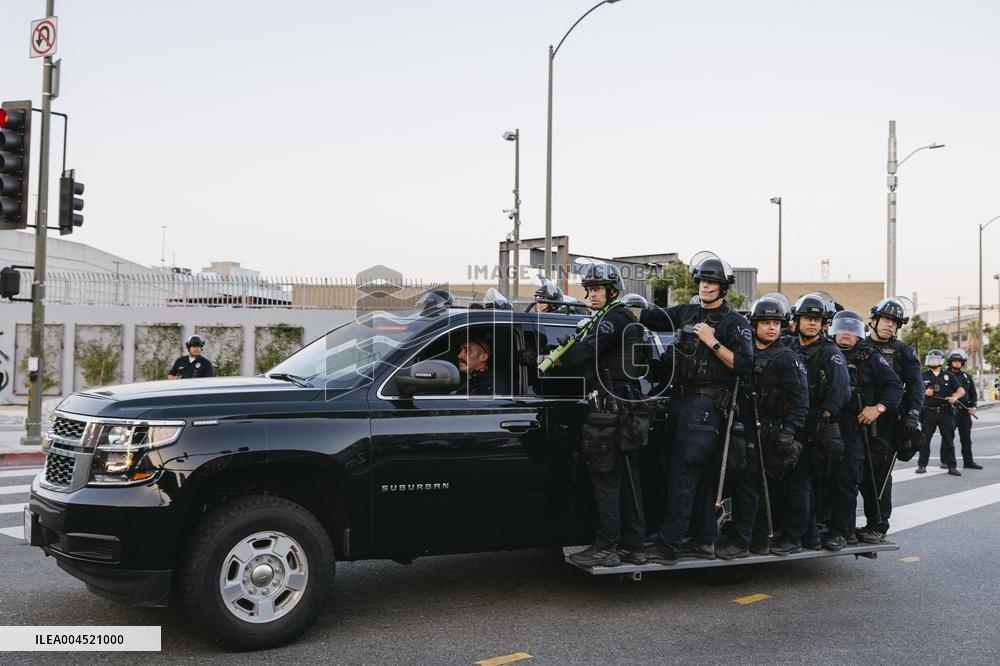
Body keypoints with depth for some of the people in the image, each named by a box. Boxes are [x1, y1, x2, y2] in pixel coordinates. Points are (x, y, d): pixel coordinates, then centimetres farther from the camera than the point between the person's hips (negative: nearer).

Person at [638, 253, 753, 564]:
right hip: (680, 400, 7)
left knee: (682, 473, -13)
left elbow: (743, 364, -9)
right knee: (698, 474, 12)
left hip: (706, 404, -7)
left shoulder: (735, 323, 0)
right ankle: (703, 541, 20)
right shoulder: (686, 313, 17)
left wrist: (712, 342, -15)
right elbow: (648, 317, 15)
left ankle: (668, 546, -14)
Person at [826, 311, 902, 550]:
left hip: (854, 429, -4)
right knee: (830, 478, 8)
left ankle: (839, 531, -5)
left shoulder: (870, 357, 4)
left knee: (846, 480, -9)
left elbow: (895, 385, 2)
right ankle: (847, 526, 23)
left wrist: (878, 408, -11)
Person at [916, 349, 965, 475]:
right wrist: (924, 393, -11)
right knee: (925, 440, 2)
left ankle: (952, 466, 8)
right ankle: (922, 465, 10)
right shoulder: (923, 376, 8)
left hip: (945, 412, 0)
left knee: (948, 440, 3)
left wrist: (955, 396, -15)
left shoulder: (948, 376, 10)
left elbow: (961, 390, 6)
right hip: (928, 412, 0)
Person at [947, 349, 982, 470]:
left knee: (966, 438, 9)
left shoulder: (967, 377, 15)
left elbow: (973, 393, 17)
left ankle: (968, 461, 14)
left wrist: (973, 406, 4)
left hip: (965, 411, 5)